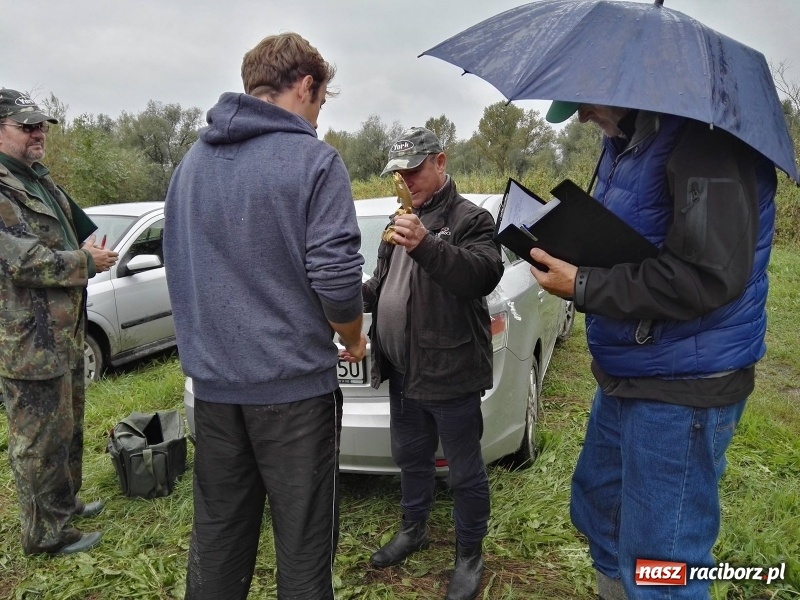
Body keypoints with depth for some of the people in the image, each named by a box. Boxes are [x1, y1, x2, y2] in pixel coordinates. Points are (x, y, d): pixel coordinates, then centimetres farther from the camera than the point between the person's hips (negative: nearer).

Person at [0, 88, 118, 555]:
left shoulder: (42, 183, 16)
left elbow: (77, 232, 25)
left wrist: (88, 252, 4)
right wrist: (86, 262, -13)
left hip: (66, 330, 10)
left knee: (69, 426, 21)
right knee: (40, 439, 1)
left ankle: (66, 501, 38)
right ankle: (47, 533, 16)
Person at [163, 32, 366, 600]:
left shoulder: (193, 160, 10)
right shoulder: (313, 160, -10)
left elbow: (180, 266, 13)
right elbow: (335, 277, -17)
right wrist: (353, 339, 2)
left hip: (212, 381, 6)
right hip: (293, 383, -6)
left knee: (216, 535, 18)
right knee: (303, 543, 8)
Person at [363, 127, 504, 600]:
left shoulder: (470, 219, -9)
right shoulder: (401, 220, 17)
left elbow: (486, 275, -26)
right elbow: (383, 282, 23)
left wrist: (427, 246, -36)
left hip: (450, 372, -7)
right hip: (402, 371, 8)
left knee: (465, 471, 7)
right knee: (410, 457, 23)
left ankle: (470, 556, 26)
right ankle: (414, 529, 43)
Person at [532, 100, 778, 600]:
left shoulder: (707, 137, -19)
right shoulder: (624, 143, 11)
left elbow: (710, 276, -27)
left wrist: (582, 287, -22)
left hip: (682, 387, -9)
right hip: (624, 376, 10)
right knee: (598, 511, 24)